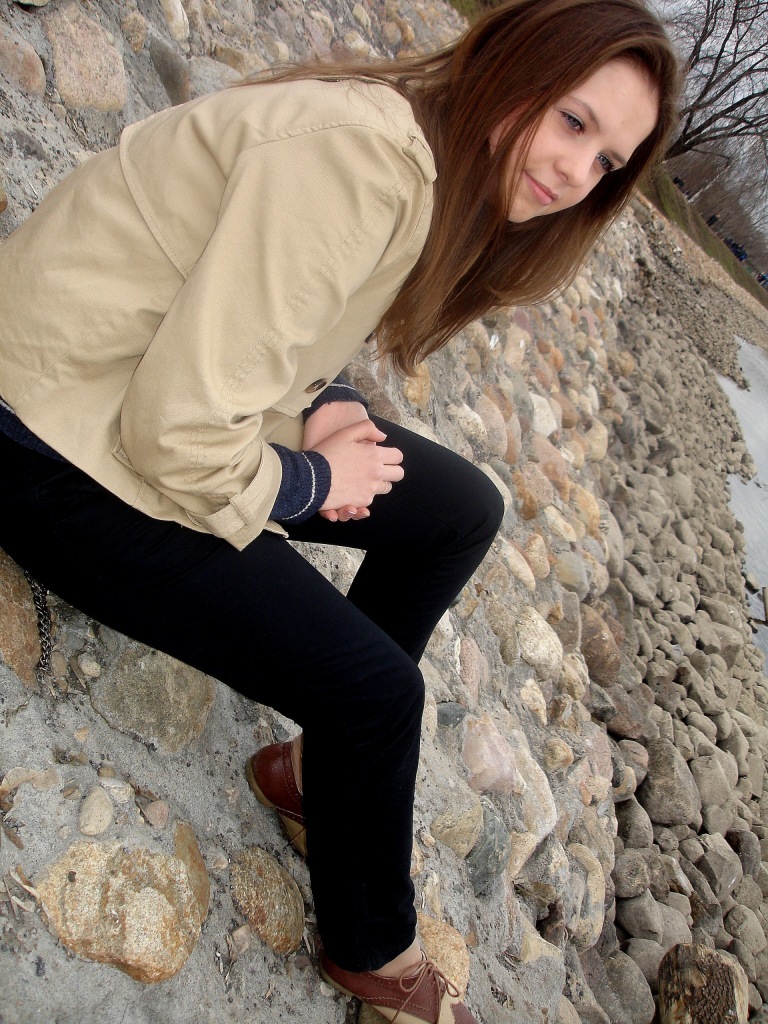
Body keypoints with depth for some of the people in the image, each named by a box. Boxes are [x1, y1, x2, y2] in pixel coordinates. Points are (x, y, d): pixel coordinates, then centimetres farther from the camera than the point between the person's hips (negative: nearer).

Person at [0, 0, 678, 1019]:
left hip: (183, 406, 9)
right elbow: (182, 429, -30)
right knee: (376, 690, -12)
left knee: (462, 510, 7)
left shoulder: (443, 170, 2)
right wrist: (312, 483, -13)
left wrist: (321, 404, -5)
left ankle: (313, 763, 19)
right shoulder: (362, 152, -29)